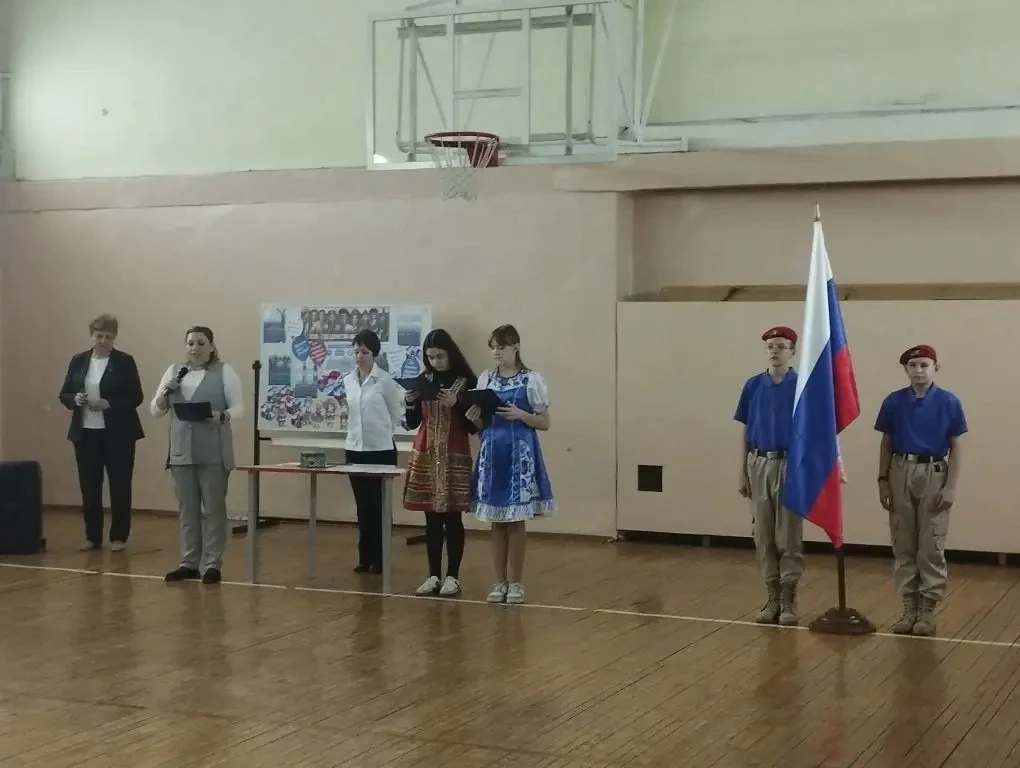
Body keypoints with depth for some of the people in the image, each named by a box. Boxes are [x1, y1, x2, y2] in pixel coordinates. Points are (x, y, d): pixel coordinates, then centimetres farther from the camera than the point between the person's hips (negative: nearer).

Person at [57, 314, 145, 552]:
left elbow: (136, 397, -7)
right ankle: (92, 537, 15)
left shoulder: (125, 362, -3)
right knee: (89, 487, 6)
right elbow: (64, 395, 10)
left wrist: (108, 404, -20)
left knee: (119, 486, 2)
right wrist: (75, 399, -13)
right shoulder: (78, 361, 8)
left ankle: (119, 537, 10)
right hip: (85, 433, 3)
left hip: (117, 434, -3)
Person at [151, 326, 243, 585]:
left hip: (213, 453, -4)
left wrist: (223, 416, -24)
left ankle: (213, 564, 4)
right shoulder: (174, 371, 12)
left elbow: (239, 407, -4)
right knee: (187, 509, 9)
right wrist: (165, 392, -7)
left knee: (213, 509, -1)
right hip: (181, 452, 4)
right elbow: (156, 410, 13)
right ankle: (189, 562, 16)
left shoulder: (224, 372, -1)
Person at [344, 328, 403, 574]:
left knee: (378, 506, 2)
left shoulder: (386, 381, -10)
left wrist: (381, 433, 4)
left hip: (381, 450, -5)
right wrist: (357, 431, 11)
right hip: (354, 448, 5)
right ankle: (365, 557, 15)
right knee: (362, 506, 9)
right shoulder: (348, 381, 6)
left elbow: (396, 414, -1)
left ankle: (379, 558, 8)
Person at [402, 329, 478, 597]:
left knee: (452, 517, -1)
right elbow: (412, 423, 10)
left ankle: (452, 576, 6)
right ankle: (434, 575, 13)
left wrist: (456, 405, -19)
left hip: (455, 457, -4)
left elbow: (473, 426, -5)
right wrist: (410, 404, -8)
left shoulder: (467, 382, -4)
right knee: (431, 518, 7)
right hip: (425, 456, 4)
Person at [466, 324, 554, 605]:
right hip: (491, 452, 4)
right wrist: (475, 418, -9)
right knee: (496, 521, 7)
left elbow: (544, 423, -2)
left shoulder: (532, 379, -3)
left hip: (519, 453, -4)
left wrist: (520, 415, -18)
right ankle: (500, 581, 15)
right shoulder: (485, 379, 8)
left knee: (516, 520, 0)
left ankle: (516, 582, 9)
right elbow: (481, 424, 13)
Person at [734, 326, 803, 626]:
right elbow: (745, 432, 9)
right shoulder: (753, 385, 6)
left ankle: (789, 601, 6)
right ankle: (772, 598, 15)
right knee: (764, 537, 7)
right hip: (759, 465, 3)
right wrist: (742, 472, 5)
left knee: (789, 538, 0)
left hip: (791, 465, -3)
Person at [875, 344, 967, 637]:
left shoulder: (948, 402, -3)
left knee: (931, 546, 1)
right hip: (901, 473, 2)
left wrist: (950, 486, -6)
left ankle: (928, 609, 8)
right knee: (903, 545, 6)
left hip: (934, 474, -2)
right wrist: (882, 481, 3)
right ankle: (909, 607, 13)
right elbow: (886, 444, 8)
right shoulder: (894, 402, 2)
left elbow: (955, 447, 0)